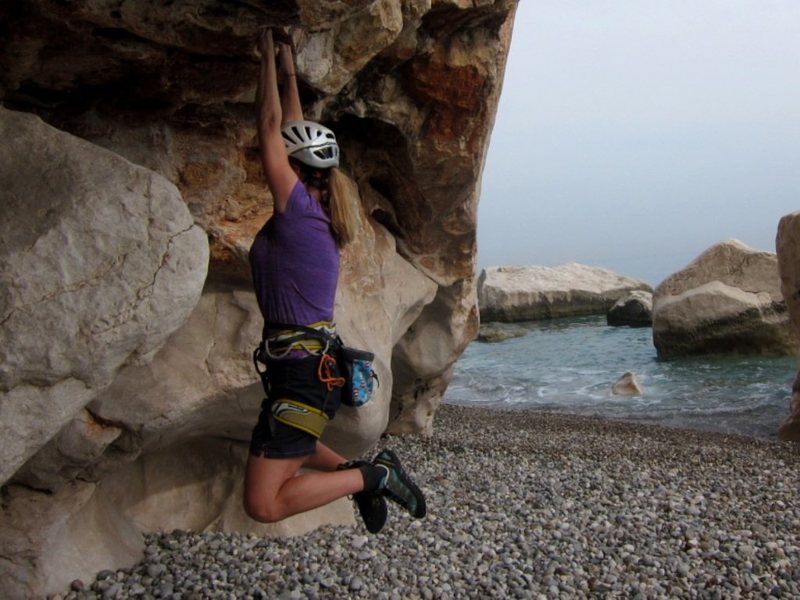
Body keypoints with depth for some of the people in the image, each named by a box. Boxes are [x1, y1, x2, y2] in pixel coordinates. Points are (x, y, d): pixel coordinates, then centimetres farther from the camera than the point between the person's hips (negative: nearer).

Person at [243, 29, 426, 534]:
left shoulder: (298, 209, -15)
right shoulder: (315, 211, 8)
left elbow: (270, 128, -11)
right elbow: (293, 137, 18)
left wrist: (269, 58, -1)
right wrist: (290, 74, 22)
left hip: (303, 374, -10)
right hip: (317, 363, 10)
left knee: (263, 504, -8)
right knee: (278, 445, 33)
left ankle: (372, 475, -5)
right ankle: (358, 471, 19)